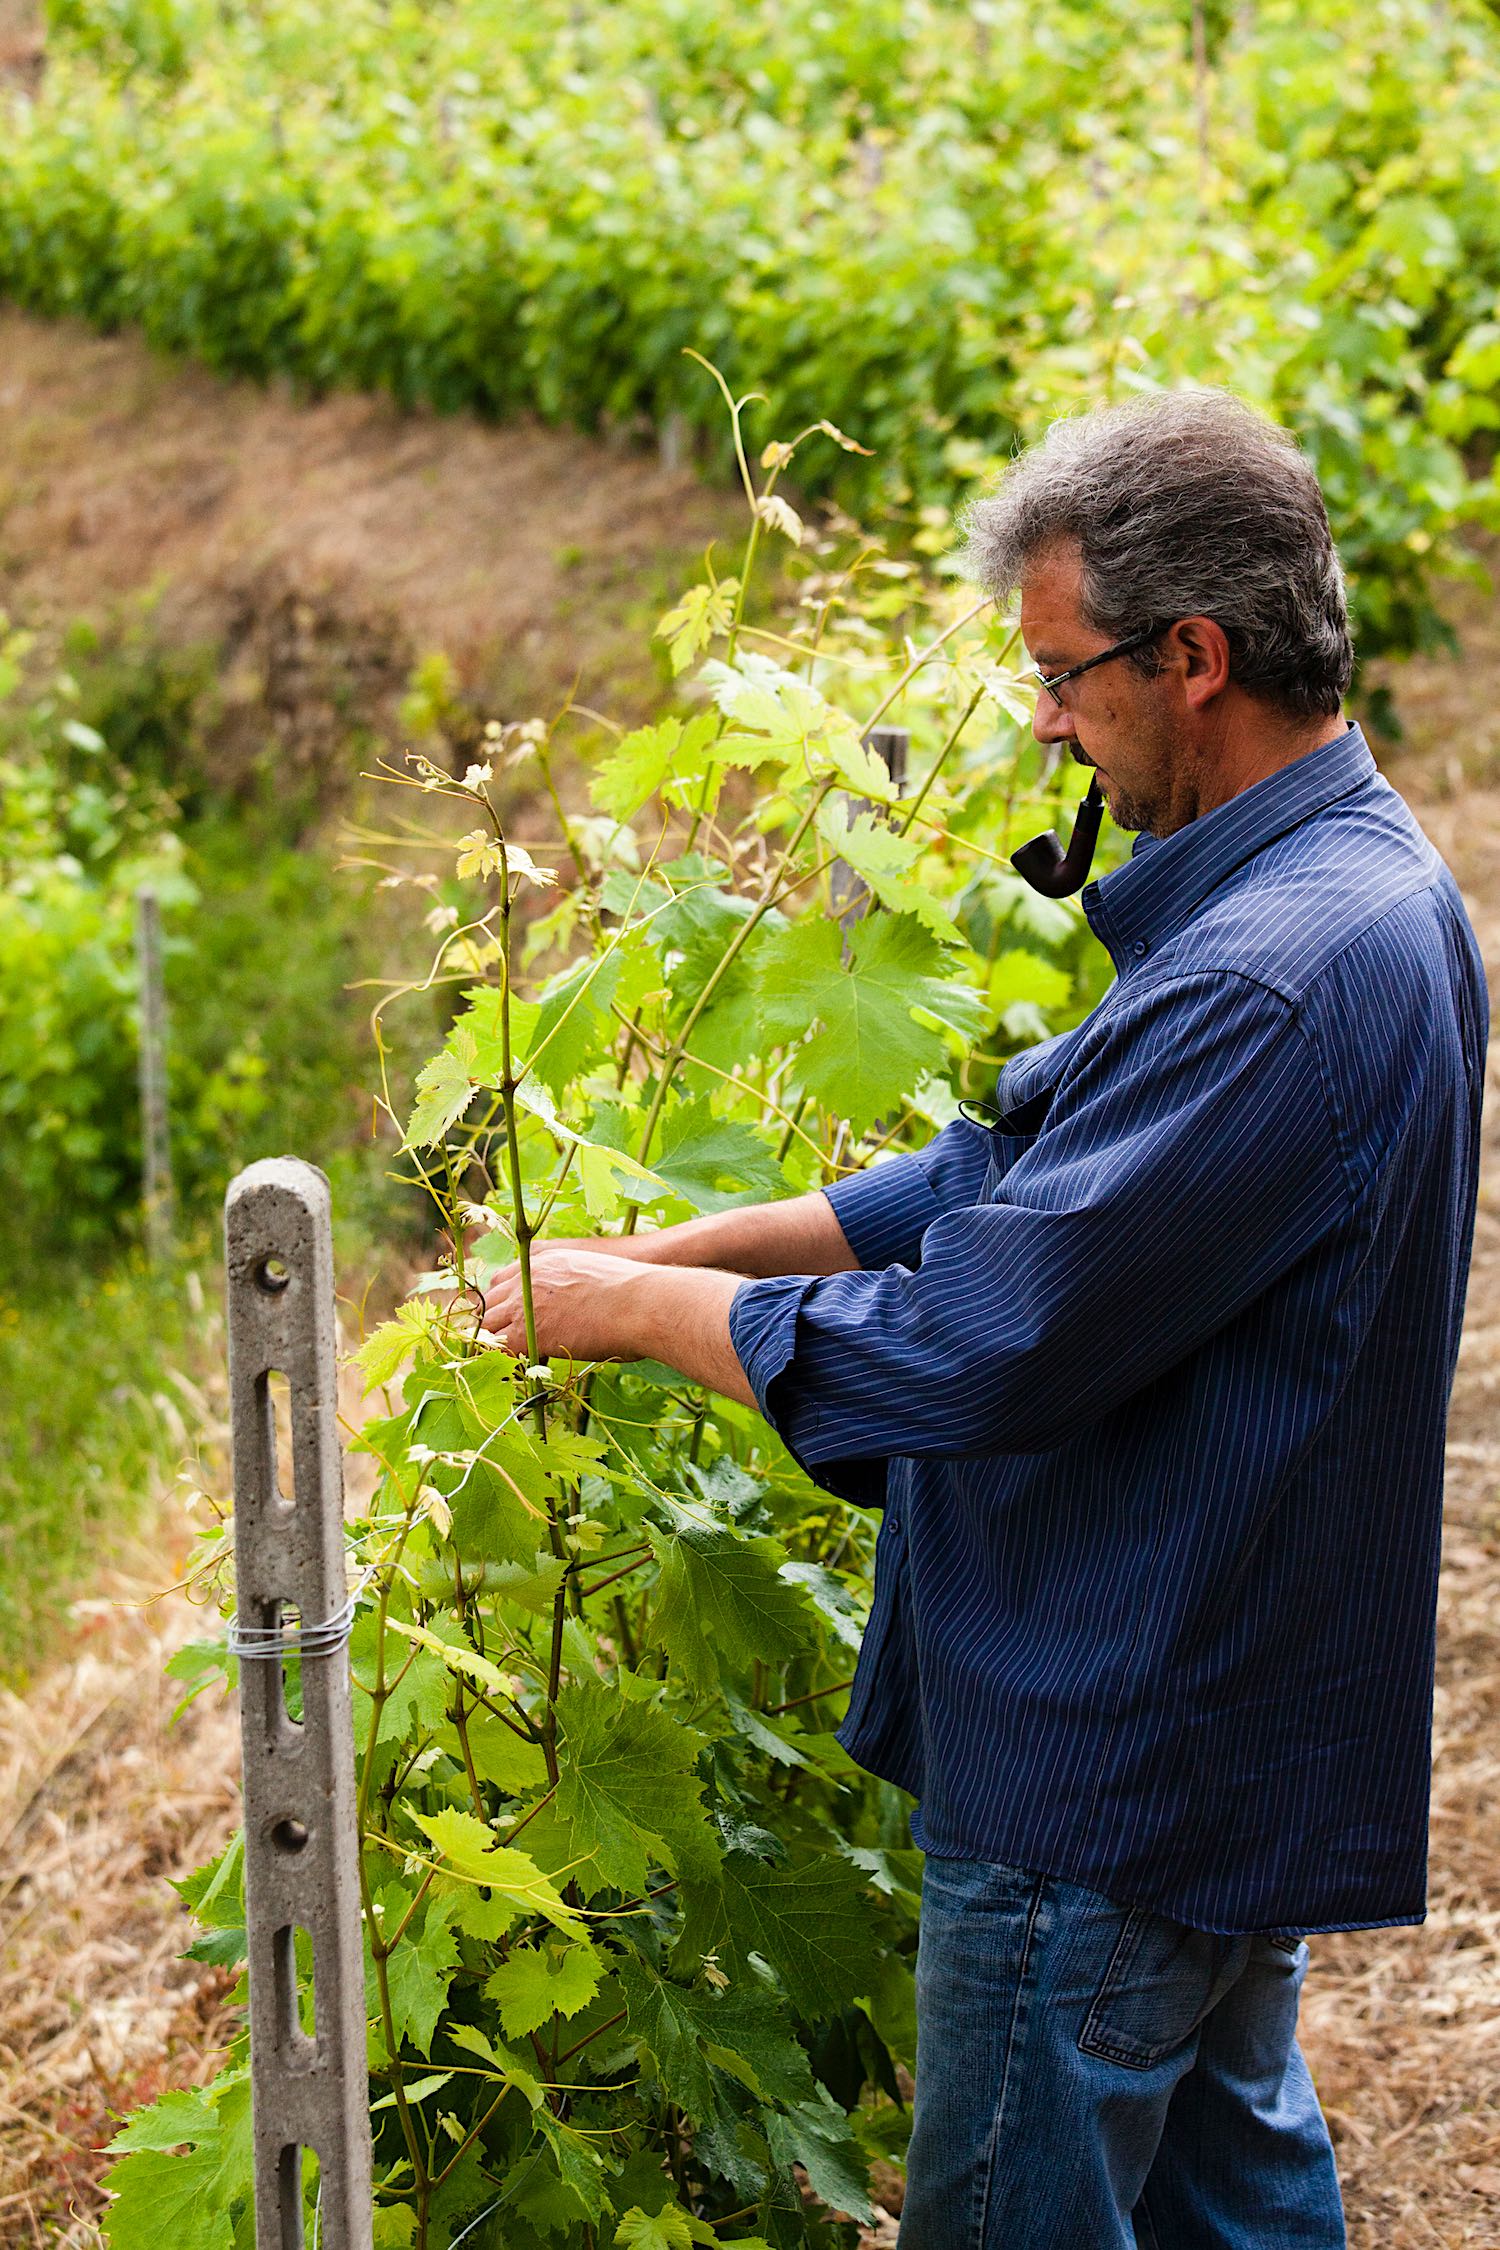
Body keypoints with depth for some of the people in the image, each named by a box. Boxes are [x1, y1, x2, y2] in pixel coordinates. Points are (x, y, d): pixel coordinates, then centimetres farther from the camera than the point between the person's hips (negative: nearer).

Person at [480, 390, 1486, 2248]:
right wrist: (679, 1248, 5)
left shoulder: (1279, 978, -29)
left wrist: (634, 1308, -13)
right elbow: (1015, 1187, 12)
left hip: (1110, 1781, -10)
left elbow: (977, 1346, -27)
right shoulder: (1348, 885, 6)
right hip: (1238, 1737, 10)